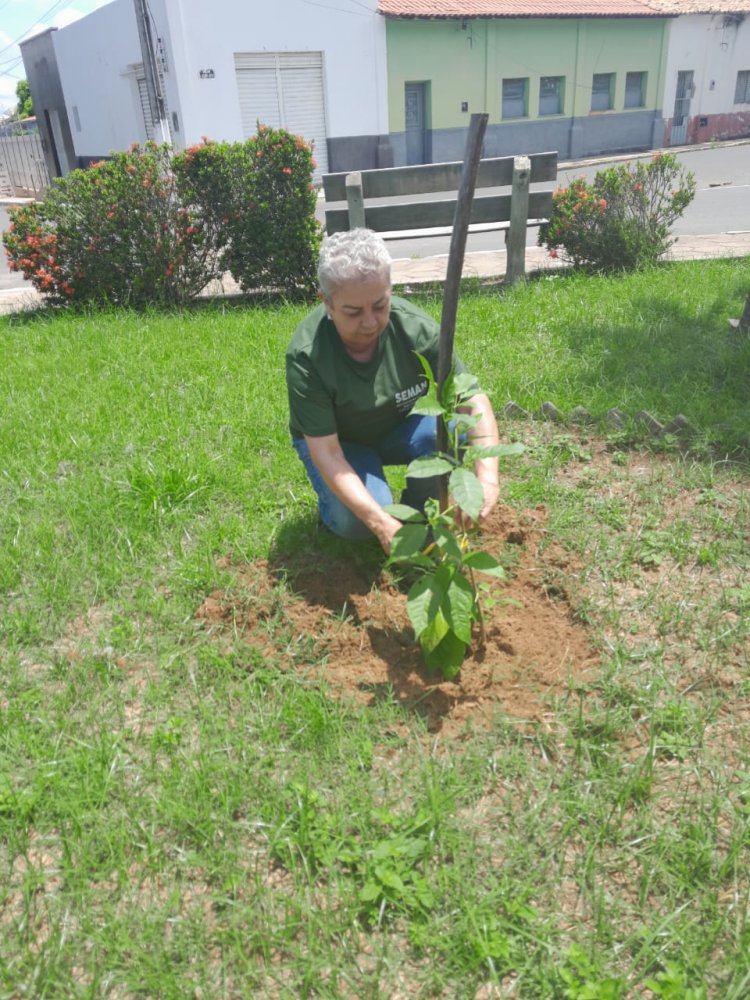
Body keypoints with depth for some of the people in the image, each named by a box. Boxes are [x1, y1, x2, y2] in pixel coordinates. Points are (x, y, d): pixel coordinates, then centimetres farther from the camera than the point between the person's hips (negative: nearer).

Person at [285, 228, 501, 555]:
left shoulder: (415, 326, -26)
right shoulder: (306, 356, -32)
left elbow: (475, 401, -25)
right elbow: (325, 451, -32)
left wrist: (487, 478, -41)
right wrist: (381, 522, -42)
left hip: (395, 428, 3)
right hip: (336, 441, -3)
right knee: (355, 521, -31)